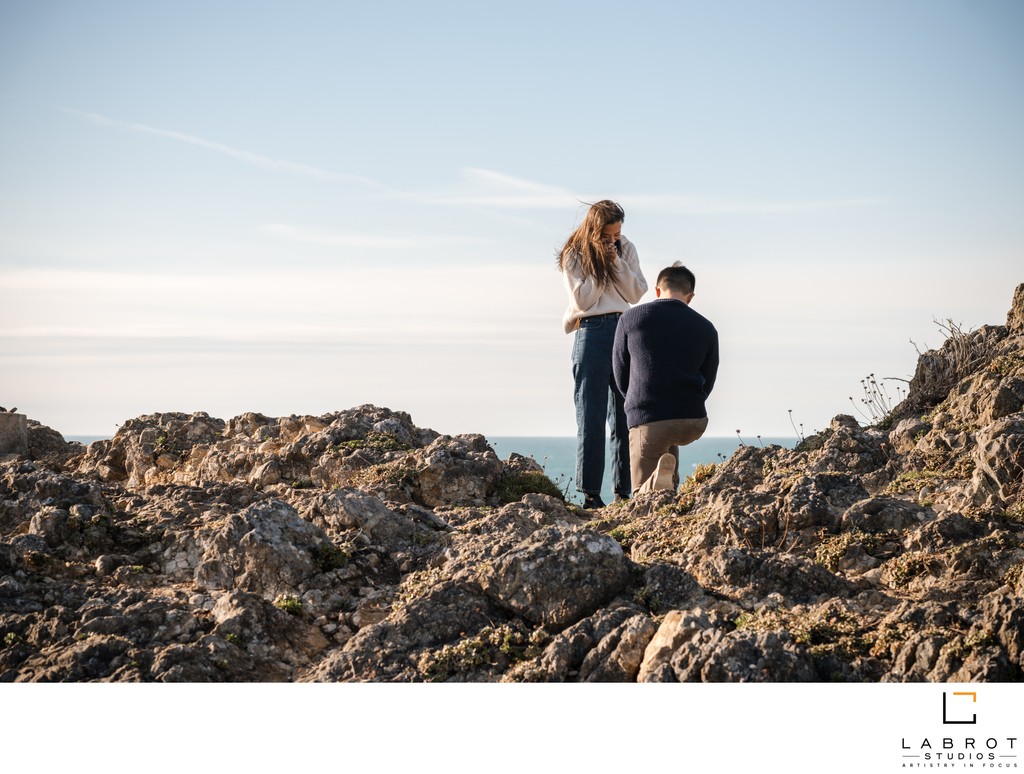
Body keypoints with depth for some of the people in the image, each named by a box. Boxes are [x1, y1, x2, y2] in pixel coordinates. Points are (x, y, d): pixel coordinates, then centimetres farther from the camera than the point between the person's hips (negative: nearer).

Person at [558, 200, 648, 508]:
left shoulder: (626, 249, 10)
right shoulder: (574, 255, 0)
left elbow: (637, 293, 3)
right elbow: (582, 300, -8)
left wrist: (616, 261, -7)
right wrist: (601, 262, -10)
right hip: (592, 332, -4)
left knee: (626, 414, 3)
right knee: (591, 415, -5)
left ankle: (624, 490, 7)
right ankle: (589, 493, -4)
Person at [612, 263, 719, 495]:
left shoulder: (630, 319, 2)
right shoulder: (707, 329, 5)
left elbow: (621, 380, 9)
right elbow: (706, 386, 11)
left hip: (647, 421, -3)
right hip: (694, 421, 3)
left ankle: (659, 480, -25)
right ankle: (670, 483, 25)